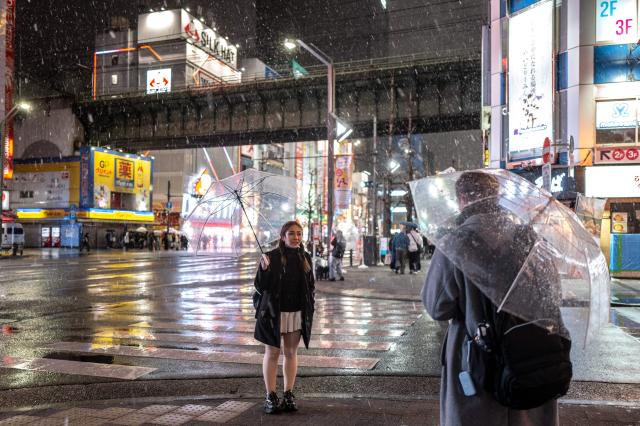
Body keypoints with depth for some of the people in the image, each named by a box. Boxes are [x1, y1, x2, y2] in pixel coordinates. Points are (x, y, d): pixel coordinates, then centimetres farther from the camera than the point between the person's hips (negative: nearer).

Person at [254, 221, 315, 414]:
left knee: (291, 353, 10)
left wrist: (311, 307, 5)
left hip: (297, 313, 4)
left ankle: (288, 394, 20)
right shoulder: (271, 257, -9)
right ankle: (270, 397, 12)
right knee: (272, 353, 4)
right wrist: (264, 269, -27)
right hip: (274, 312, -3)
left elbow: (311, 286, 13)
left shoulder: (305, 258, 4)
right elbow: (260, 287, -10)